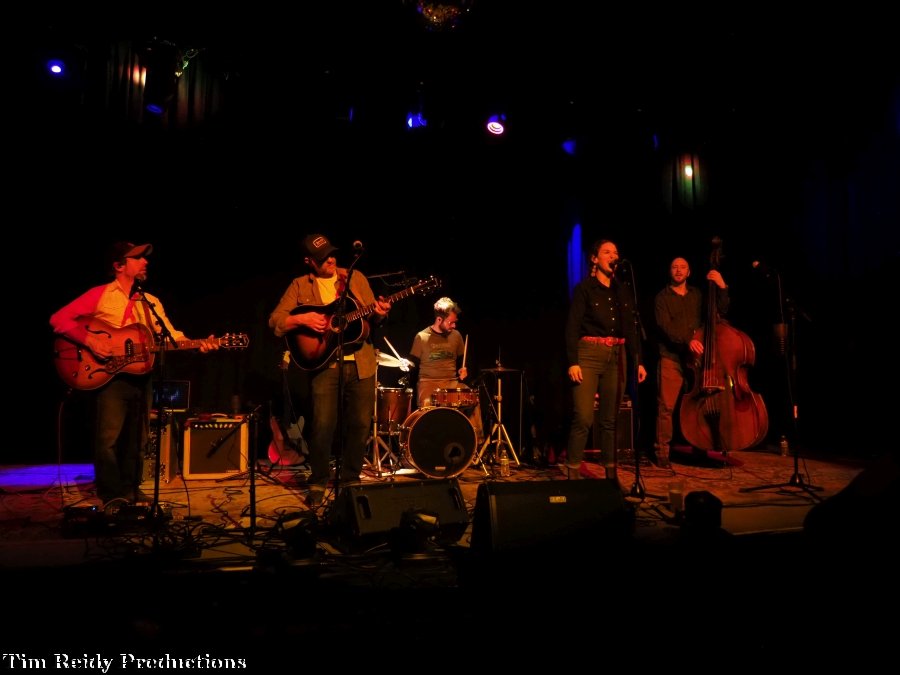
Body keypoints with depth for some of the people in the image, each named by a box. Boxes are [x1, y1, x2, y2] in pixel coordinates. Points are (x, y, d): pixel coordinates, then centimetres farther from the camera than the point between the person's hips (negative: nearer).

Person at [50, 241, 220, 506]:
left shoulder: (151, 302, 12)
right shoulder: (100, 295, -3)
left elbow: (173, 337, 3)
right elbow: (59, 319, -8)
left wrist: (198, 345, -15)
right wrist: (90, 340, -20)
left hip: (142, 377, 5)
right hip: (110, 376, -5)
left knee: (136, 438, 12)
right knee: (109, 437, -7)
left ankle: (131, 490, 25)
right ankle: (113, 496, 6)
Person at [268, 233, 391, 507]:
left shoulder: (356, 277, 8)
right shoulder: (300, 286, 3)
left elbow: (371, 316, 11)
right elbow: (275, 320, 0)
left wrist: (379, 314, -11)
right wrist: (302, 319, -17)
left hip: (361, 363, 2)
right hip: (324, 363, -2)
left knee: (361, 424, 6)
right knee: (322, 426, -7)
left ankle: (349, 479, 24)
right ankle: (318, 482, 14)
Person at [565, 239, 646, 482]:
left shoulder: (622, 292, 15)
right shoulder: (584, 288, 1)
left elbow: (632, 329, 16)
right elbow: (572, 327, -5)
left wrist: (638, 361, 8)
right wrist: (572, 362, -14)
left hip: (617, 356, 5)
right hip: (589, 354, -4)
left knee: (610, 419, 7)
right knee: (584, 418, -11)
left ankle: (611, 473, 15)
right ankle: (572, 473, -2)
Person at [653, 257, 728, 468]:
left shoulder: (698, 295, 17)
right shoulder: (662, 297, 6)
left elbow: (721, 310, 10)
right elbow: (665, 326, -8)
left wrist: (722, 287, -3)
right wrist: (687, 340, -22)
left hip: (696, 357, 3)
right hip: (671, 357, -3)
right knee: (666, 406, -7)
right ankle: (662, 451, -1)